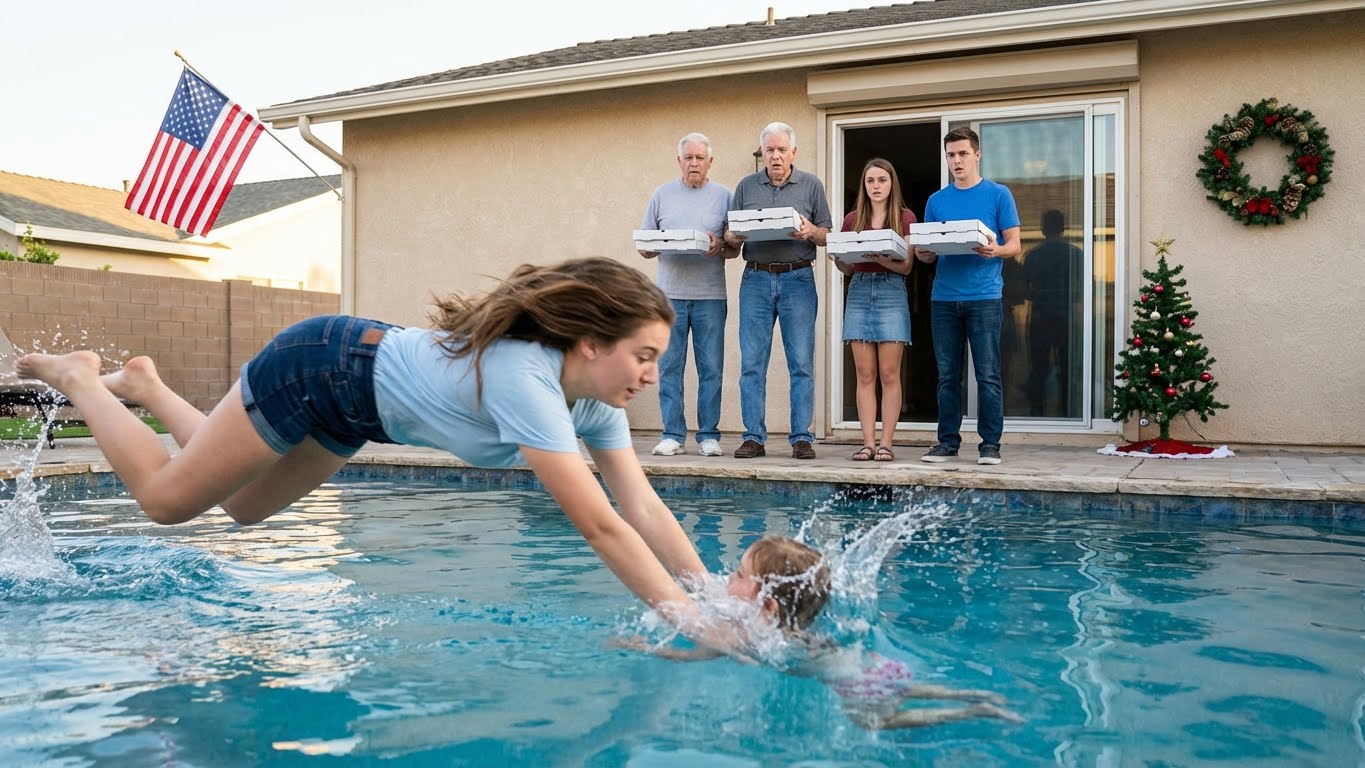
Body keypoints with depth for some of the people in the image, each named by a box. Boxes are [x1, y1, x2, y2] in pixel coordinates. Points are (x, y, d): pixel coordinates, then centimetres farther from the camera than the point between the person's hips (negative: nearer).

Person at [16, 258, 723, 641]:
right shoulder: (525, 378, -39)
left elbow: (645, 509, -16)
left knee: (243, 509, 25)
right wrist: (694, 624, -40)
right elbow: (600, 527, -42)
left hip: (349, 407, 8)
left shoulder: (597, 401, -14)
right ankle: (78, 378, 30)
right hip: (314, 369, -8)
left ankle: (144, 384, 42)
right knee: (165, 497, 8)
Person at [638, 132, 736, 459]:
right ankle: (673, 435, 6)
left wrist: (719, 246, -12)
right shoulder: (662, 195, 13)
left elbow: (735, 250, 9)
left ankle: (709, 435, 7)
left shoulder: (724, 196, 11)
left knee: (711, 368, 0)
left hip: (710, 295, -1)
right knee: (669, 367, 0)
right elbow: (644, 247, 13)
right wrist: (655, 247, -10)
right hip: (670, 293, 1)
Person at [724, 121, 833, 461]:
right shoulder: (746, 187, 13)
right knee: (751, 363, -1)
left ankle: (802, 437, 4)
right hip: (756, 279, 1)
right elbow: (730, 236, 12)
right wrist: (733, 237, -11)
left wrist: (810, 231, -14)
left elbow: (828, 236, 7)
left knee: (801, 364, -2)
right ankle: (753, 437, 5)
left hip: (798, 279, -1)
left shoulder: (811, 186, 10)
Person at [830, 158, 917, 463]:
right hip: (859, 292, 3)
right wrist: (838, 258, -9)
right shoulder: (852, 219, 13)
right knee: (865, 375, 0)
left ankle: (886, 442, -1)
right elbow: (846, 268, 13)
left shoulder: (905, 218, 5)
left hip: (891, 293, -2)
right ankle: (868, 442, 2)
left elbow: (907, 266, -2)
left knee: (889, 374, -4)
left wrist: (884, 261, -21)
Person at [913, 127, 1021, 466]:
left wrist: (994, 250, -19)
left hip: (984, 296, -3)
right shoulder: (937, 201, 15)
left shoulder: (998, 195, 5)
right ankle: (948, 441, 14)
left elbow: (1014, 245, 2)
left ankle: (990, 444, 4)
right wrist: (923, 253, -7)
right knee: (947, 375, 6)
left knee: (988, 375, -3)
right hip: (944, 297, 3)